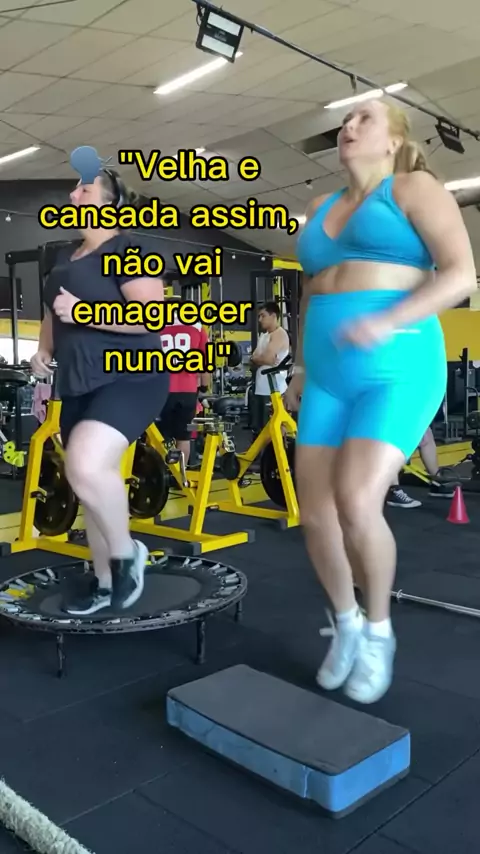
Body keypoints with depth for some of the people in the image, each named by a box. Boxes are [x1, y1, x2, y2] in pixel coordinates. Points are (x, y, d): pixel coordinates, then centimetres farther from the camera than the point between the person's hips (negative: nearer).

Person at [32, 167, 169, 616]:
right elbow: (53, 311, 31)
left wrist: (85, 313, -23)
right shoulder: (64, 258, 18)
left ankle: (127, 553, -5)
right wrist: (44, 348, 15)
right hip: (78, 383, 9)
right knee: (86, 477, 11)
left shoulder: (127, 248, -6)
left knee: (87, 465, -31)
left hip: (130, 377, -9)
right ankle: (104, 582, 25)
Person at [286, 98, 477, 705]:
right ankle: (346, 625, 24)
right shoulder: (320, 210, 20)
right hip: (328, 376, 6)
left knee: (356, 500, -23)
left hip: (397, 369, -6)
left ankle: (378, 631, 3)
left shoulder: (414, 188, 2)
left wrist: (388, 321, -22)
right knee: (315, 515, 0)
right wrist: (299, 367, 18)